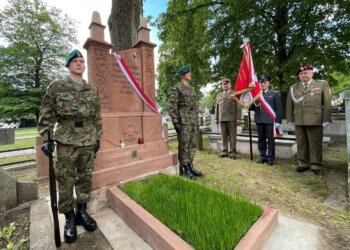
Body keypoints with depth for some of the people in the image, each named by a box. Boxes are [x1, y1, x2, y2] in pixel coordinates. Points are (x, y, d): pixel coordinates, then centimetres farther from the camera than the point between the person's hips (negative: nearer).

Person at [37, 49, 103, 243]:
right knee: (65, 181, 5)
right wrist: (46, 138, -6)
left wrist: (98, 138, 9)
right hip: (65, 142, -2)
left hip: (88, 142, 3)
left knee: (85, 179, 10)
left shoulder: (92, 91, 10)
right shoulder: (56, 87, 2)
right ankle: (69, 218, 23)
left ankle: (81, 212, 29)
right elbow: (46, 115, 1)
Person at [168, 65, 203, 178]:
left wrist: (197, 121, 16)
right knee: (184, 146, -3)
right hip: (183, 121, -8)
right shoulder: (176, 88, -5)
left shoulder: (191, 89, 19)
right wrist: (175, 122, -18)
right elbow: (172, 107, -11)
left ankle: (190, 166, 19)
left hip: (193, 121, 8)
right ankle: (184, 169, 7)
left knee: (192, 145, 9)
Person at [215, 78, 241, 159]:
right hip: (222, 119, 3)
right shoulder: (219, 95, 17)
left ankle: (232, 152, 8)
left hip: (232, 119, -3)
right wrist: (216, 118, 10)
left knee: (232, 136, 0)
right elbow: (217, 107, 16)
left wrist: (238, 118, -8)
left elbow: (238, 107, 0)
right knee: (224, 136, 4)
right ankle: (224, 152, 11)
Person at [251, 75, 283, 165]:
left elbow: (278, 108, -1)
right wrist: (250, 105, -11)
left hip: (270, 121, -3)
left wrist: (278, 121, -8)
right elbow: (253, 107, 13)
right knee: (261, 139, 10)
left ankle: (270, 157, 15)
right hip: (259, 120, 3)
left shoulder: (275, 94, 4)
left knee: (270, 140, 5)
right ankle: (262, 156, 21)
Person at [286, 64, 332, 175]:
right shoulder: (293, 88, 12)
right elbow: (290, 104, 10)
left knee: (315, 144, 5)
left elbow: (327, 103, 3)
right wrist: (290, 119, 4)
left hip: (315, 120, -2)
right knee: (301, 143, 8)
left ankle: (315, 165, 17)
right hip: (299, 121, 2)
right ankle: (303, 164, 21)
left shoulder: (322, 85, 7)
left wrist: (326, 119, -3)